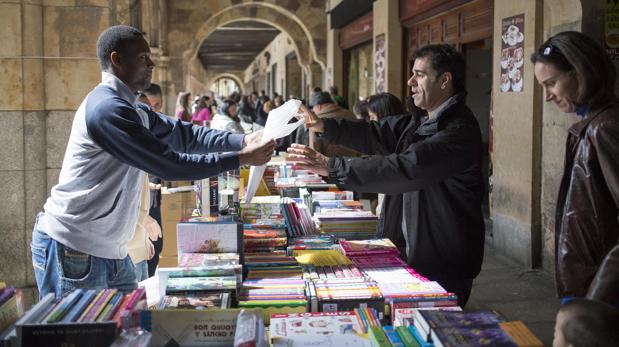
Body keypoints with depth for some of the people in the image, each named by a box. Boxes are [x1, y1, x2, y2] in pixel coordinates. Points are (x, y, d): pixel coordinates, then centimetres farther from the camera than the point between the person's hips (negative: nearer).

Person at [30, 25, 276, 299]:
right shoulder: (107, 108, -20)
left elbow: (184, 134, 12)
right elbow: (170, 164, -21)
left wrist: (243, 140, -2)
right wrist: (241, 158, -15)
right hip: (73, 249, -10)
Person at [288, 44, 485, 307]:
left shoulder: (458, 130, -23)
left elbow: (403, 169, -32)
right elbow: (376, 134, 7)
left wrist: (331, 168, -31)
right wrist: (323, 126, -6)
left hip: (447, 265, -9)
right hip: (420, 251, 9)